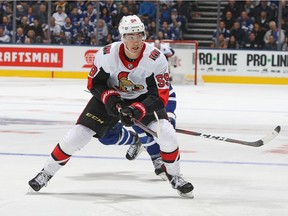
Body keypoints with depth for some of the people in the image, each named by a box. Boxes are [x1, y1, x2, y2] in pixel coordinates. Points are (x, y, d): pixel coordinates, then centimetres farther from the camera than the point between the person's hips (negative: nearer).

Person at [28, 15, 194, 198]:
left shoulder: (156, 59, -29)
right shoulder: (107, 55, -25)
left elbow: (160, 96, -28)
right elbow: (94, 83, -10)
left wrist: (137, 111, -42)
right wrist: (108, 98, -29)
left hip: (143, 98, 0)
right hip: (111, 96, 0)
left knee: (166, 133, -22)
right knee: (78, 134, -9)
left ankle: (174, 177, 3)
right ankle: (46, 173, 10)